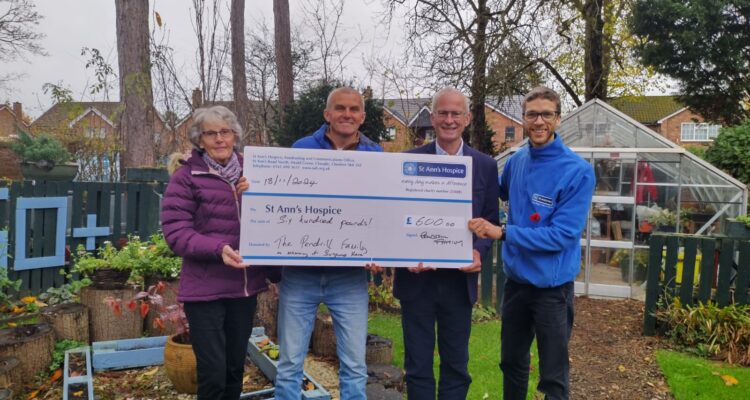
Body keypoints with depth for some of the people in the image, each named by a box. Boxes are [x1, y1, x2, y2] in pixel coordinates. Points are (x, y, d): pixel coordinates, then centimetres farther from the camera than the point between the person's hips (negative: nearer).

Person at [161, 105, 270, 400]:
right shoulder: (186, 177, -6)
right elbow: (175, 233, -13)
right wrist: (218, 249, -28)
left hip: (244, 286, 5)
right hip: (205, 290, -4)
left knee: (236, 368, 17)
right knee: (213, 373, -1)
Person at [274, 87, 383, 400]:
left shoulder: (376, 156, 5)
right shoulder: (300, 149, 2)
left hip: (350, 275, 1)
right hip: (300, 271, 0)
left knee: (354, 365, 7)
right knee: (290, 363, 8)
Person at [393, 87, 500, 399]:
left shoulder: (485, 165, 3)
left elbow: (490, 220, 5)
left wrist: (479, 252, -13)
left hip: (459, 279, 1)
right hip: (417, 278, -1)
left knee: (456, 365, 14)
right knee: (417, 365, 10)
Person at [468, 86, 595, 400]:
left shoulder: (577, 171, -17)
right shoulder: (516, 160, 2)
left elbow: (562, 235, -22)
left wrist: (503, 232, -26)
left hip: (552, 285, -5)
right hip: (516, 279, 6)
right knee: (512, 363, 21)